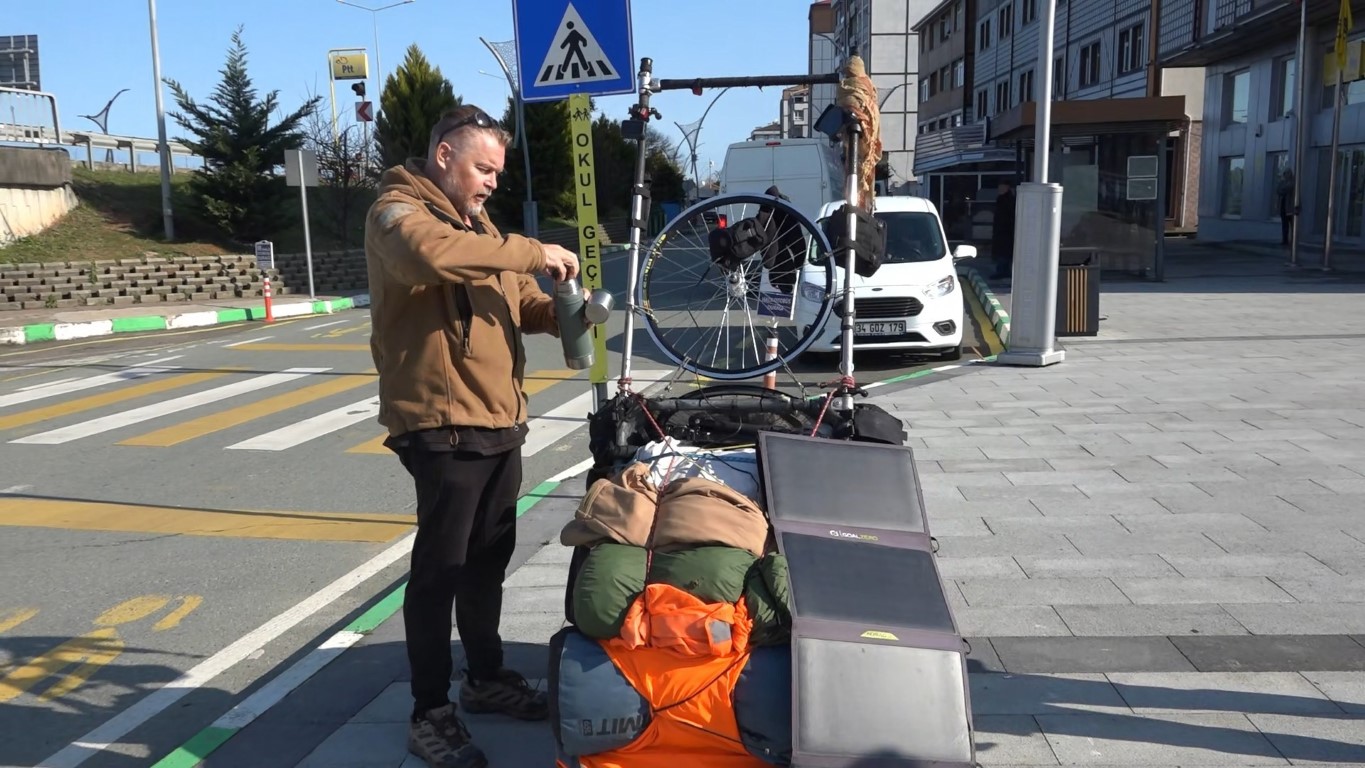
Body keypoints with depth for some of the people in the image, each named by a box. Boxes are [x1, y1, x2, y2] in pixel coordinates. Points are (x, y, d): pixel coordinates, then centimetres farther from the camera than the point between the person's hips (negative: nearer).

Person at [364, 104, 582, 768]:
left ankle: (486, 678, 35)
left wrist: (560, 312, -1)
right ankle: (430, 714, 12)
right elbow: (431, 253, -32)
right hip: (444, 425, -9)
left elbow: (514, 300, 21)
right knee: (439, 568, -1)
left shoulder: (476, 224, 20)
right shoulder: (398, 211, -9)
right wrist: (533, 252, -25)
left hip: (499, 421, 9)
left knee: (489, 558, 18)